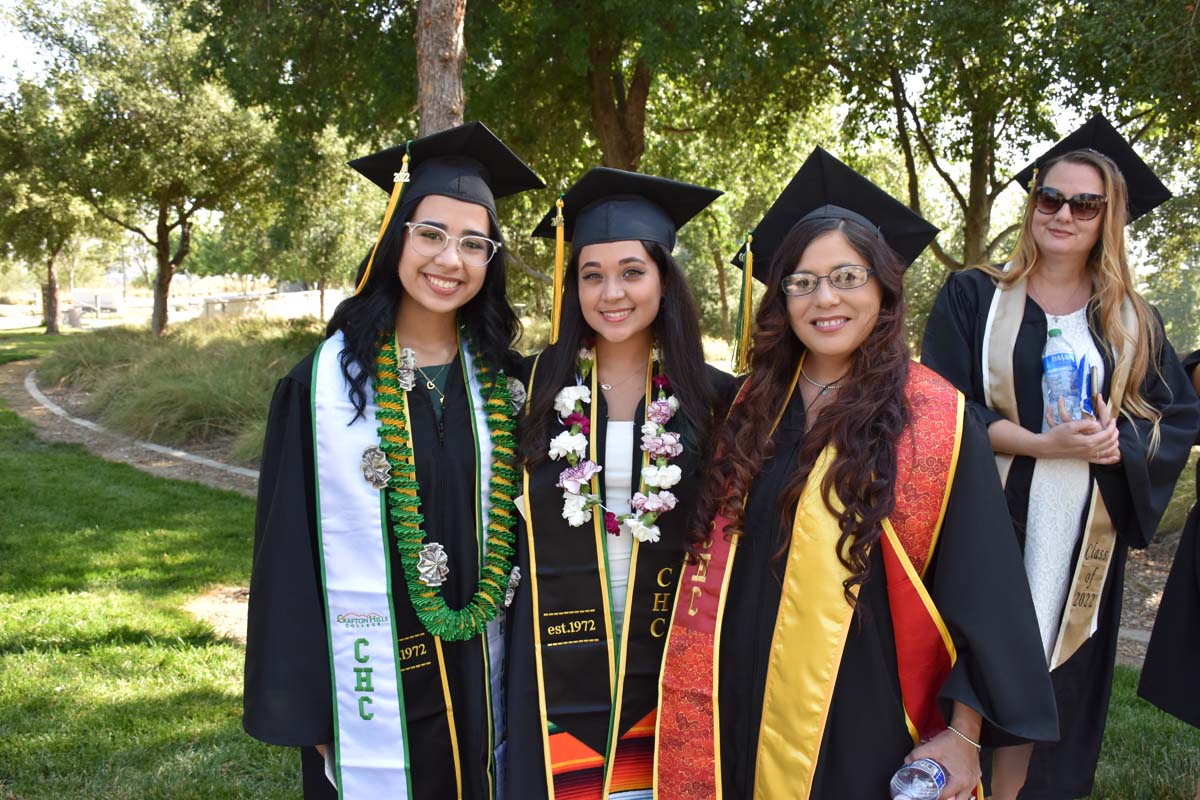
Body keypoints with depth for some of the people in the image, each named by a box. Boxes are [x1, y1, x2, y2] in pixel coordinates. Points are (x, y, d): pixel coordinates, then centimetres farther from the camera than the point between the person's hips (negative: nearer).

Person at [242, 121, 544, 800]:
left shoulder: (501, 381, 1)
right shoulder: (326, 381, -9)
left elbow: (517, 525, 8)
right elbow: (291, 549, -8)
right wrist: (303, 710, -8)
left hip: (480, 682, 3)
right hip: (372, 688, -3)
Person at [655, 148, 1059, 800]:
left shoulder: (934, 419, -10)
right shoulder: (755, 406, 2)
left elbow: (979, 589, -8)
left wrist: (965, 734, -11)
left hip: (869, 720, -3)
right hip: (748, 712, 4)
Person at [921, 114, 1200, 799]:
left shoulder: (1133, 322, 10)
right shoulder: (974, 297, 1)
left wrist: (1116, 445, -14)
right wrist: (1041, 443, -20)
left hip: (1083, 539, 3)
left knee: (1048, 686, 7)